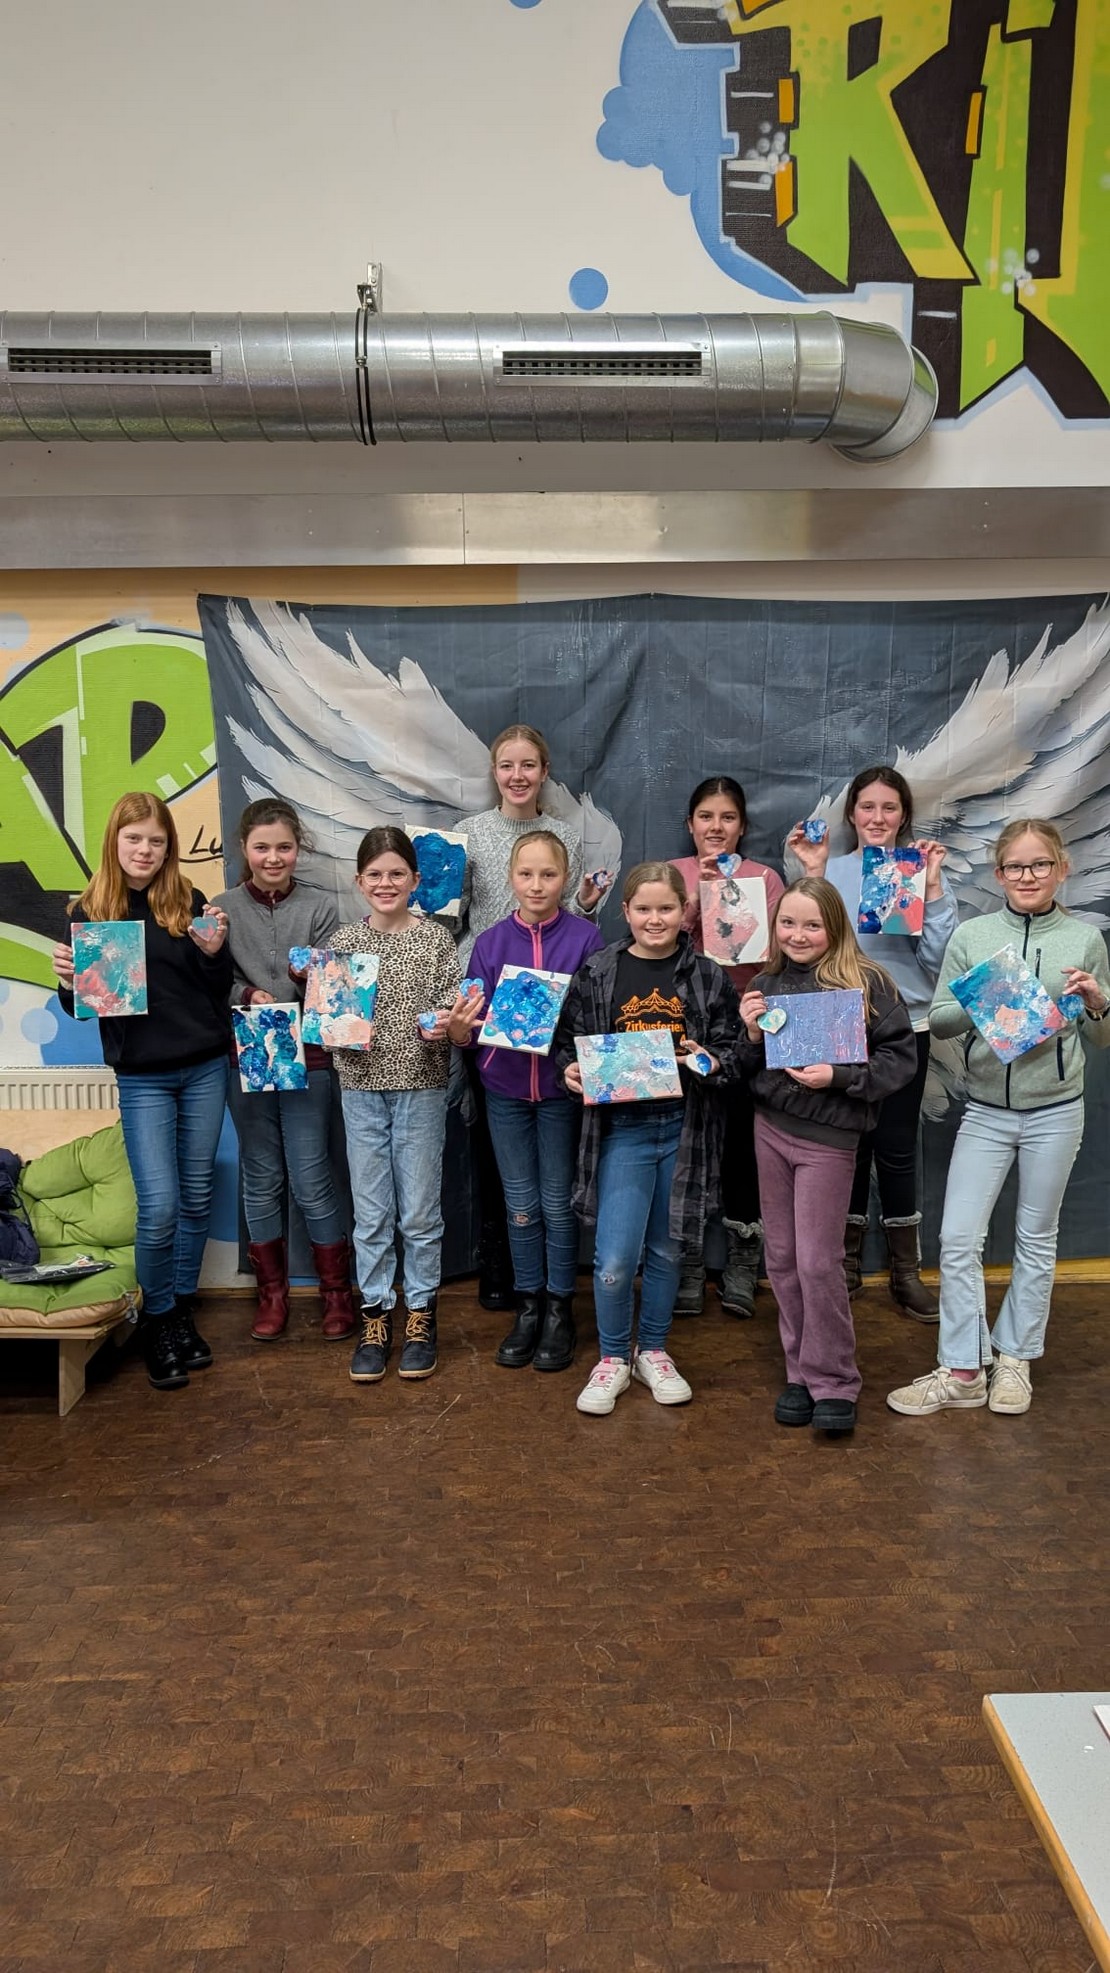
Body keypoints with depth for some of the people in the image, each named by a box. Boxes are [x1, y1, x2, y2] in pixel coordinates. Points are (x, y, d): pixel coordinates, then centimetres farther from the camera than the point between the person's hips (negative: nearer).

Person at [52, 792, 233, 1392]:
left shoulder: (189, 903, 1)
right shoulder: (90, 911, 0)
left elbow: (218, 993, 3)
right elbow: (82, 1008, 3)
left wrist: (214, 952, -15)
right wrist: (69, 982, -18)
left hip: (205, 1068, 2)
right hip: (142, 1077, -2)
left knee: (197, 1196, 10)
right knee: (159, 1206, -6)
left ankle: (183, 1309, 27)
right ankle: (157, 1320, 16)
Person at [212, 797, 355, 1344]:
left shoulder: (320, 906, -1)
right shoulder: (223, 908, 1)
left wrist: (307, 979, -24)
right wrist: (247, 996, -18)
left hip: (306, 1056, -1)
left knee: (312, 1181, 1)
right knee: (262, 1178, 11)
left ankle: (337, 1292, 18)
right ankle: (272, 1292, 26)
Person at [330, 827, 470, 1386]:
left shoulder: (436, 938, -1)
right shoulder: (344, 941, 3)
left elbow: (452, 1008, -1)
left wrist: (441, 1025, -22)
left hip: (422, 1088, -1)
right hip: (362, 1088, 1)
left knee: (420, 1211, 7)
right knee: (371, 1213, 8)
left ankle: (420, 1313, 23)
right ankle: (376, 1315, 22)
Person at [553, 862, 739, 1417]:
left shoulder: (708, 977, 1)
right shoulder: (596, 974, -1)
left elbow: (731, 1048, 5)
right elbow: (569, 1041, 4)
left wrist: (710, 1061, -15)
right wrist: (573, 1071, -15)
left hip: (684, 1127, 2)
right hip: (622, 1128, -1)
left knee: (667, 1250, 15)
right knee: (614, 1261, -6)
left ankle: (652, 1351, 35)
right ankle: (612, 1359, 19)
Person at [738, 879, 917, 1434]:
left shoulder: (868, 984, -9)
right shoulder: (764, 985, 6)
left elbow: (900, 1059, -10)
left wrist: (838, 1076, -21)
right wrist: (752, 1037, -8)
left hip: (828, 1137, -5)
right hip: (770, 1128, 5)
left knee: (818, 1263, -2)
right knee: (782, 1258, 10)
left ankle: (833, 1382, 15)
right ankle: (800, 1372, 24)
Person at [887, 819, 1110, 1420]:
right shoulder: (971, 936, -3)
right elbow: (938, 1020, -2)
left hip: (1054, 1112, 0)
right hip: (985, 1110, 0)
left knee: (1035, 1240, 13)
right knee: (958, 1239, -2)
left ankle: (1014, 1359, 29)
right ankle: (962, 1371, 11)